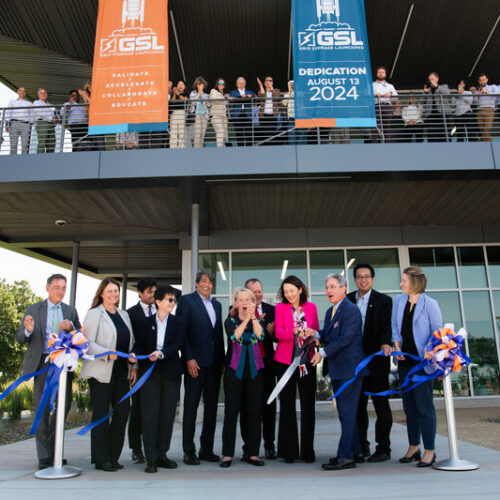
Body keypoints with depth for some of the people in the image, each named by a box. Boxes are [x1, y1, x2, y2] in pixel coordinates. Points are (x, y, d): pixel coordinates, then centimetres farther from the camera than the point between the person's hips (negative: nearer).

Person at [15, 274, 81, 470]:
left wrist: (71, 327, -14)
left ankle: (54, 449, 26)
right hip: (43, 363, -2)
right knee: (42, 409, 1)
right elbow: (20, 338, 0)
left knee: (64, 405, 5)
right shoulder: (34, 309, 5)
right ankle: (44, 457, 10)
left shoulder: (70, 311, 11)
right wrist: (28, 330, -23)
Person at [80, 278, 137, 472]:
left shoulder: (124, 315, 17)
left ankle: (112, 456, 16)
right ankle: (101, 459, 11)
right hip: (101, 372, -6)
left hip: (121, 372, 6)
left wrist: (133, 365, 10)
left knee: (123, 410, 2)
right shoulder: (94, 314, -2)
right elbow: (87, 343, -9)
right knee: (101, 414, 0)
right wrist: (107, 354, -22)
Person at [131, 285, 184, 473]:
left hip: (171, 372, 1)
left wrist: (161, 353, -20)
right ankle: (151, 459, 3)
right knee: (150, 414, -3)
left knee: (167, 414, 5)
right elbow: (139, 345, 5)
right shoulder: (145, 322, 8)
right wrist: (134, 354, -16)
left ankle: (162, 454, 17)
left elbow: (178, 344, -5)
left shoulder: (177, 322, 7)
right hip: (150, 372, -1)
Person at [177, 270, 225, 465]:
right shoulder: (187, 300, -1)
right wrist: (189, 358, -14)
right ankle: (189, 451, 11)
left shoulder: (217, 304, 16)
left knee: (211, 406, 9)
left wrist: (222, 360, 10)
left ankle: (207, 449, 20)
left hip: (214, 362, 6)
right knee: (191, 406, 1)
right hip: (195, 361, -6)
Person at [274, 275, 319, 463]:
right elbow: (278, 332, -8)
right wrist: (296, 331, -26)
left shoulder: (311, 307, 8)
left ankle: (308, 450, 14)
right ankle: (289, 450, 13)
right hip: (285, 360, -1)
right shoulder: (280, 307, 3)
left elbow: (316, 331, 14)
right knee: (287, 405, 3)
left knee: (308, 405, 3)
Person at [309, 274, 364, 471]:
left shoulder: (351, 310, -15)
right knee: (345, 412, 16)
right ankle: (355, 450, 28)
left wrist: (323, 353, -18)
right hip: (337, 369, 10)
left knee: (347, 412, -5)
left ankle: (345, 457, 1)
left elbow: (344, 338, -22)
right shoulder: (330, 311, 14)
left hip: (350, 368, -10)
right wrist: (316, 334, -2)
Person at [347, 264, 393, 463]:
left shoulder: (384, 300, 0)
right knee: (358, 405, 10)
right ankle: (361, 447, 22)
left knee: (381, 405, 4)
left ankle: (383, 448, 15)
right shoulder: (347, 300, 10)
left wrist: (385, 344, -28)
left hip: (376, 361, -3)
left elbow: (386, 326, -9)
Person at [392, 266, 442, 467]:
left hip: (422, 361, -6)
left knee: (424, 405, -3)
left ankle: (430, 450, 9)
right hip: (404, 360, 6)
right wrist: (397, 346, 0)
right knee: (409, 404, 12)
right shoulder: (399, 301, 8)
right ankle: (414, 447, 23)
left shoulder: (429, 304, -9)